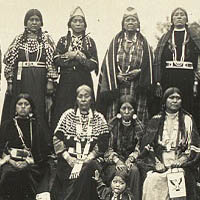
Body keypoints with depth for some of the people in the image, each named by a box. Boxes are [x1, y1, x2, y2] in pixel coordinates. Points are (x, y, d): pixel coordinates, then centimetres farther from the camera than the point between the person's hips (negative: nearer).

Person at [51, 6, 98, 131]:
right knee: (63, 115, -4)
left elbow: (93, 64, -2)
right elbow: (57, 61, -4)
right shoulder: (63, 41, 10)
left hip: (84, 82, 0)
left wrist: (74, 56, -10)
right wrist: (80, 57, -10)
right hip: (66, 82, 0)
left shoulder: (90, 41, 9)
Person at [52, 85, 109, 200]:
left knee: (85, 170, -30)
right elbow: (57, 139, 5)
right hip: (69, 160, 0)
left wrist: (89, 158, -11)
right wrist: (67, 157, -7)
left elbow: (103, 143, 2)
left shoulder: (99, 118, 13)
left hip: (90, 160, 0)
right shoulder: (68, 115, 13)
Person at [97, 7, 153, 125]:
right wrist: (116, 75, -10)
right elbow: (108, 62, 3)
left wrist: (139, 72, -10)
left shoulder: (143, 42, 11)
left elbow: (148, 63, 6)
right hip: (117, 86, 0)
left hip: (137, 87, 0)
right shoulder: (116, 41, 10)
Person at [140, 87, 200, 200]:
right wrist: (157, 164, -6)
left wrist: (179, 162, -7)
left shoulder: (187, 120, 11)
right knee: (151, 182, -24)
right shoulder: (156, 121, 13)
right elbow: (146, 146, 8)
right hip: (160, 165, 0)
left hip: (181, 165, 0)